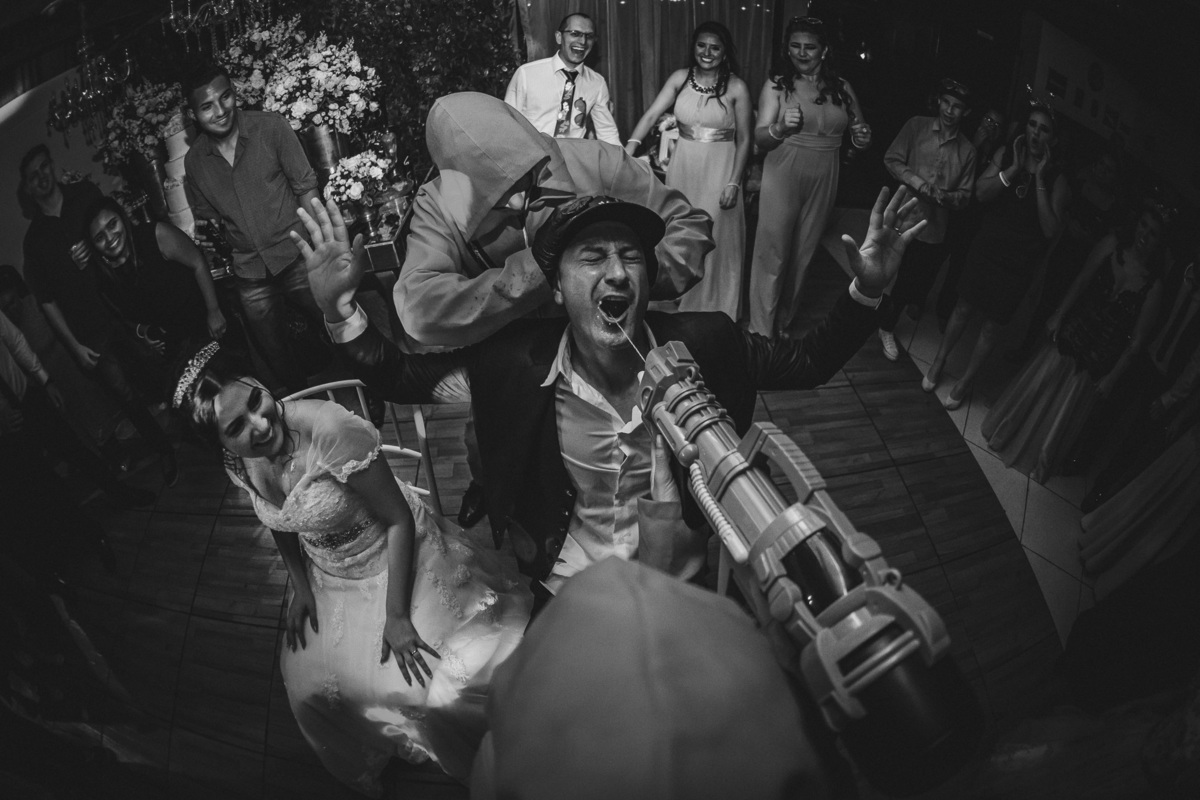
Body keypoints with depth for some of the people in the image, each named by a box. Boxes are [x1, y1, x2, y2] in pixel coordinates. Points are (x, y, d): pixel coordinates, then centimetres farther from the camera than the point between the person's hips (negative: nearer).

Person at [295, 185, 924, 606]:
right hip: (568, 601, 0)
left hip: (689, 587, 1)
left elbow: (808, 363, -8)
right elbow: (401, 378, -10)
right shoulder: (513, 363, -21)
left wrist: (867, 290, -23)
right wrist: (339, 307, -25)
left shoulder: (702, 346, -20)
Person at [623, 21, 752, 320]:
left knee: (714, 239, 3)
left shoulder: (736, 87, -6)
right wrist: (629, 149, -23)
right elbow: (652, 114, -8)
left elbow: (744, 139, -3)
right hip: (683, 166, 3)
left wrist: (734, 182, -9)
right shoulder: (680, 78, 1)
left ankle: (715, 310, 21)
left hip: (720, 168, -3)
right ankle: (680, 304, 30)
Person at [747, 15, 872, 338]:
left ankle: (784, 324, 28)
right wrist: (780, 128, -29)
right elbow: (759, 137, -8)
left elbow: (860, 130, 15)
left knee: (803, 254, 12)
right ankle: (761, 333, 5)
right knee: (772, 254, -4)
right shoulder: (777, 84, -3)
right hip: (783, 176, -3)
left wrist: (862, 138, -8)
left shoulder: (841, 87, 5)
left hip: (823, 180, 4)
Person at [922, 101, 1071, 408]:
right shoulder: (1006, 155, -2)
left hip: (1019, 265, -2)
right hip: (986, 250, 2)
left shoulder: (1057, 180, -10)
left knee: (992, 325, 6)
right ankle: (939, 361, 33)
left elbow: (1051, 230, -17)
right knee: (964, 307, 12)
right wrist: (1014, 169, -21)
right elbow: (981, 192, -9)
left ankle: (966, 381, 23)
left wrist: (1039, 179, -21)